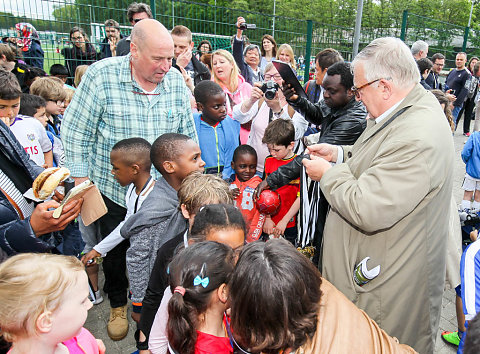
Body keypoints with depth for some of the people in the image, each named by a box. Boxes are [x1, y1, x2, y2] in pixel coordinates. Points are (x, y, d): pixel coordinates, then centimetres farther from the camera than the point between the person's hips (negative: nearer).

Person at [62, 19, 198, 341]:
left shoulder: (176, 80, -5)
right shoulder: (101, 75, -16)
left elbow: (188, 134, 4)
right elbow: (77, 133, -10)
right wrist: (82, 182, -9)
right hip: (113, 190, -2)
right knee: (115, 253, 18)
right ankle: (118, 304, 47)